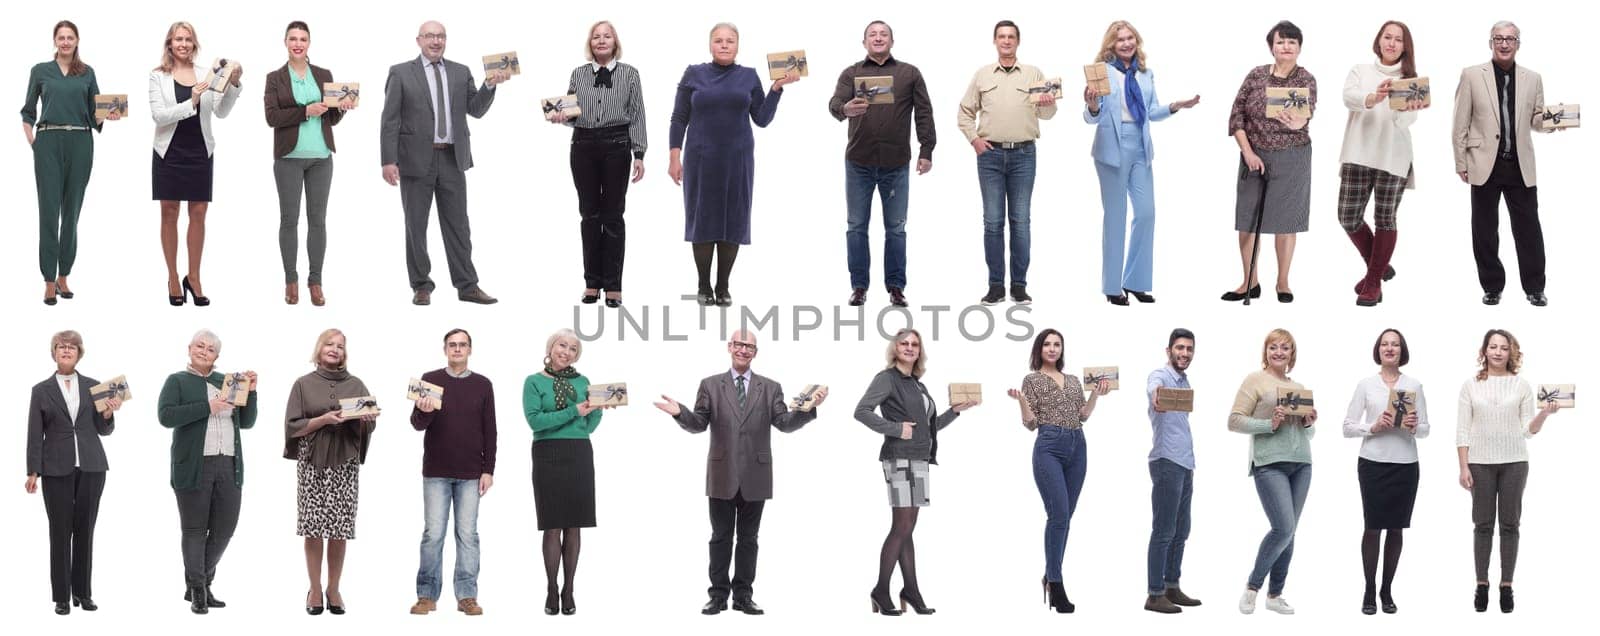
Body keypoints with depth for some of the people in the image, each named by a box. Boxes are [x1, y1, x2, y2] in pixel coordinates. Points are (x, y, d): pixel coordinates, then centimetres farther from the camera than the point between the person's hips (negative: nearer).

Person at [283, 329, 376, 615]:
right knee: (313, 527, -4)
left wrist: (365, 417, -12)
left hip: (345, 462, 1)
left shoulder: (355, 385, 11)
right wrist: (323, 419, -14)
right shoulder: (304, 384, 5)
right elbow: (292, 426, -1)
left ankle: (334, 589, 7)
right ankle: (315, 589, 6)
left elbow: (369, 424, 10)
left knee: (340, 528, -3)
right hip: (312, 462, -1)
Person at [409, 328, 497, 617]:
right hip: (436, 472, -1)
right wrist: (423, 411, -24)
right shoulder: (430, 380, 3)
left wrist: (488, 470, -1)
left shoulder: (482, 385, 6)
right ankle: (427, 595, 5)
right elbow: (417, 424, -1)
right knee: (433, 534, -1)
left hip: (470, 474, 1)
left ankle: (466, 596, 4)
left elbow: (490, 431, 6)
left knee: (467, 534, 1)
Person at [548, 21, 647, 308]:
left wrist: (639, 155, -5)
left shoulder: (629, 74, 3)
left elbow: (637, 116, 1)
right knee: (589, 214, 4)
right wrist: (561, 116, -12)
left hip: (616, 145, -2)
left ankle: (613, 285, 2)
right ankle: (592, 282, 10)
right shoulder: (578, 74, 9)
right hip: (583, 146, 2)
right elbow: (572, 113, 12)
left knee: (613, 215, -1)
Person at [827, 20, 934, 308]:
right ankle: (858, 286, 10)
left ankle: (896, 287, 10)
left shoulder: (910, 74, 7)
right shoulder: (851, 73, 6)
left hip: (896, 165, 0)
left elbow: (924, 114, 5)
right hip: (859, 163, 0)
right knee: (856, 227, 3)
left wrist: (926, 151, -2)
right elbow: (834, 104, -8)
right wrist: (845, 109, -32)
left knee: (896, 228, 4)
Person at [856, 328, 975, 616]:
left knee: (908, 527, 9)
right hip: (900, 459, -8)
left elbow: (931, 426, 24)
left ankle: (910, 590, 11)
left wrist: (955, 411, 11)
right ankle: (881, 590, -4)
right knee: (902, 527, -10)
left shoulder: (917, 385, 19)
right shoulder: (887, 378, -3)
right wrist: (895, 428, -16)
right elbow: (862, 411, -14)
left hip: (920, 460, 8)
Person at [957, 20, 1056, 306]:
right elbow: (965, 111, 13)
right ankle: (996, 285, 5)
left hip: (1023, 154, 0)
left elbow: (1045, 114, 2)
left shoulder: (1034, 75, 6)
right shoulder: (982, 75, 8)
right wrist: (974, 138, -2)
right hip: (990, 154, 0)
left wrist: (1048, 105, -21)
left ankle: (1019, 285, 6)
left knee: (1020, 220, 2)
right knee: (993, 220, 1)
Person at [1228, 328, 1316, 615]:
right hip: (1270, 464, -6)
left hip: (1301, 464, 6)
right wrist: (1269, 424, -16)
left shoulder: (1298, 388, 18)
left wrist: (1309, 423, 2)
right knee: (1283, 529, -15)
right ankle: (1252, 587, 1)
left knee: (1289, 531, 5)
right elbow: (1234, 421, -6)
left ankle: (1275, 595, 15)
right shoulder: (1255, 381, 0)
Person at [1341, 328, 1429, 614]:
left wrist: (1414, 427, -13)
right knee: (1373, 526, -1)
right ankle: (1369, 591, 8)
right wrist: (1373, 427, -16)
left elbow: (1425, 429, 8)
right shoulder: (1366, 384, 2)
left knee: (1396, 528, 7)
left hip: (1405, 464, 2)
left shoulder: (1414, 386, 5)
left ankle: (1387, 590, 17)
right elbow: (1348, 427, 1)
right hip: (1373, 463, -2)